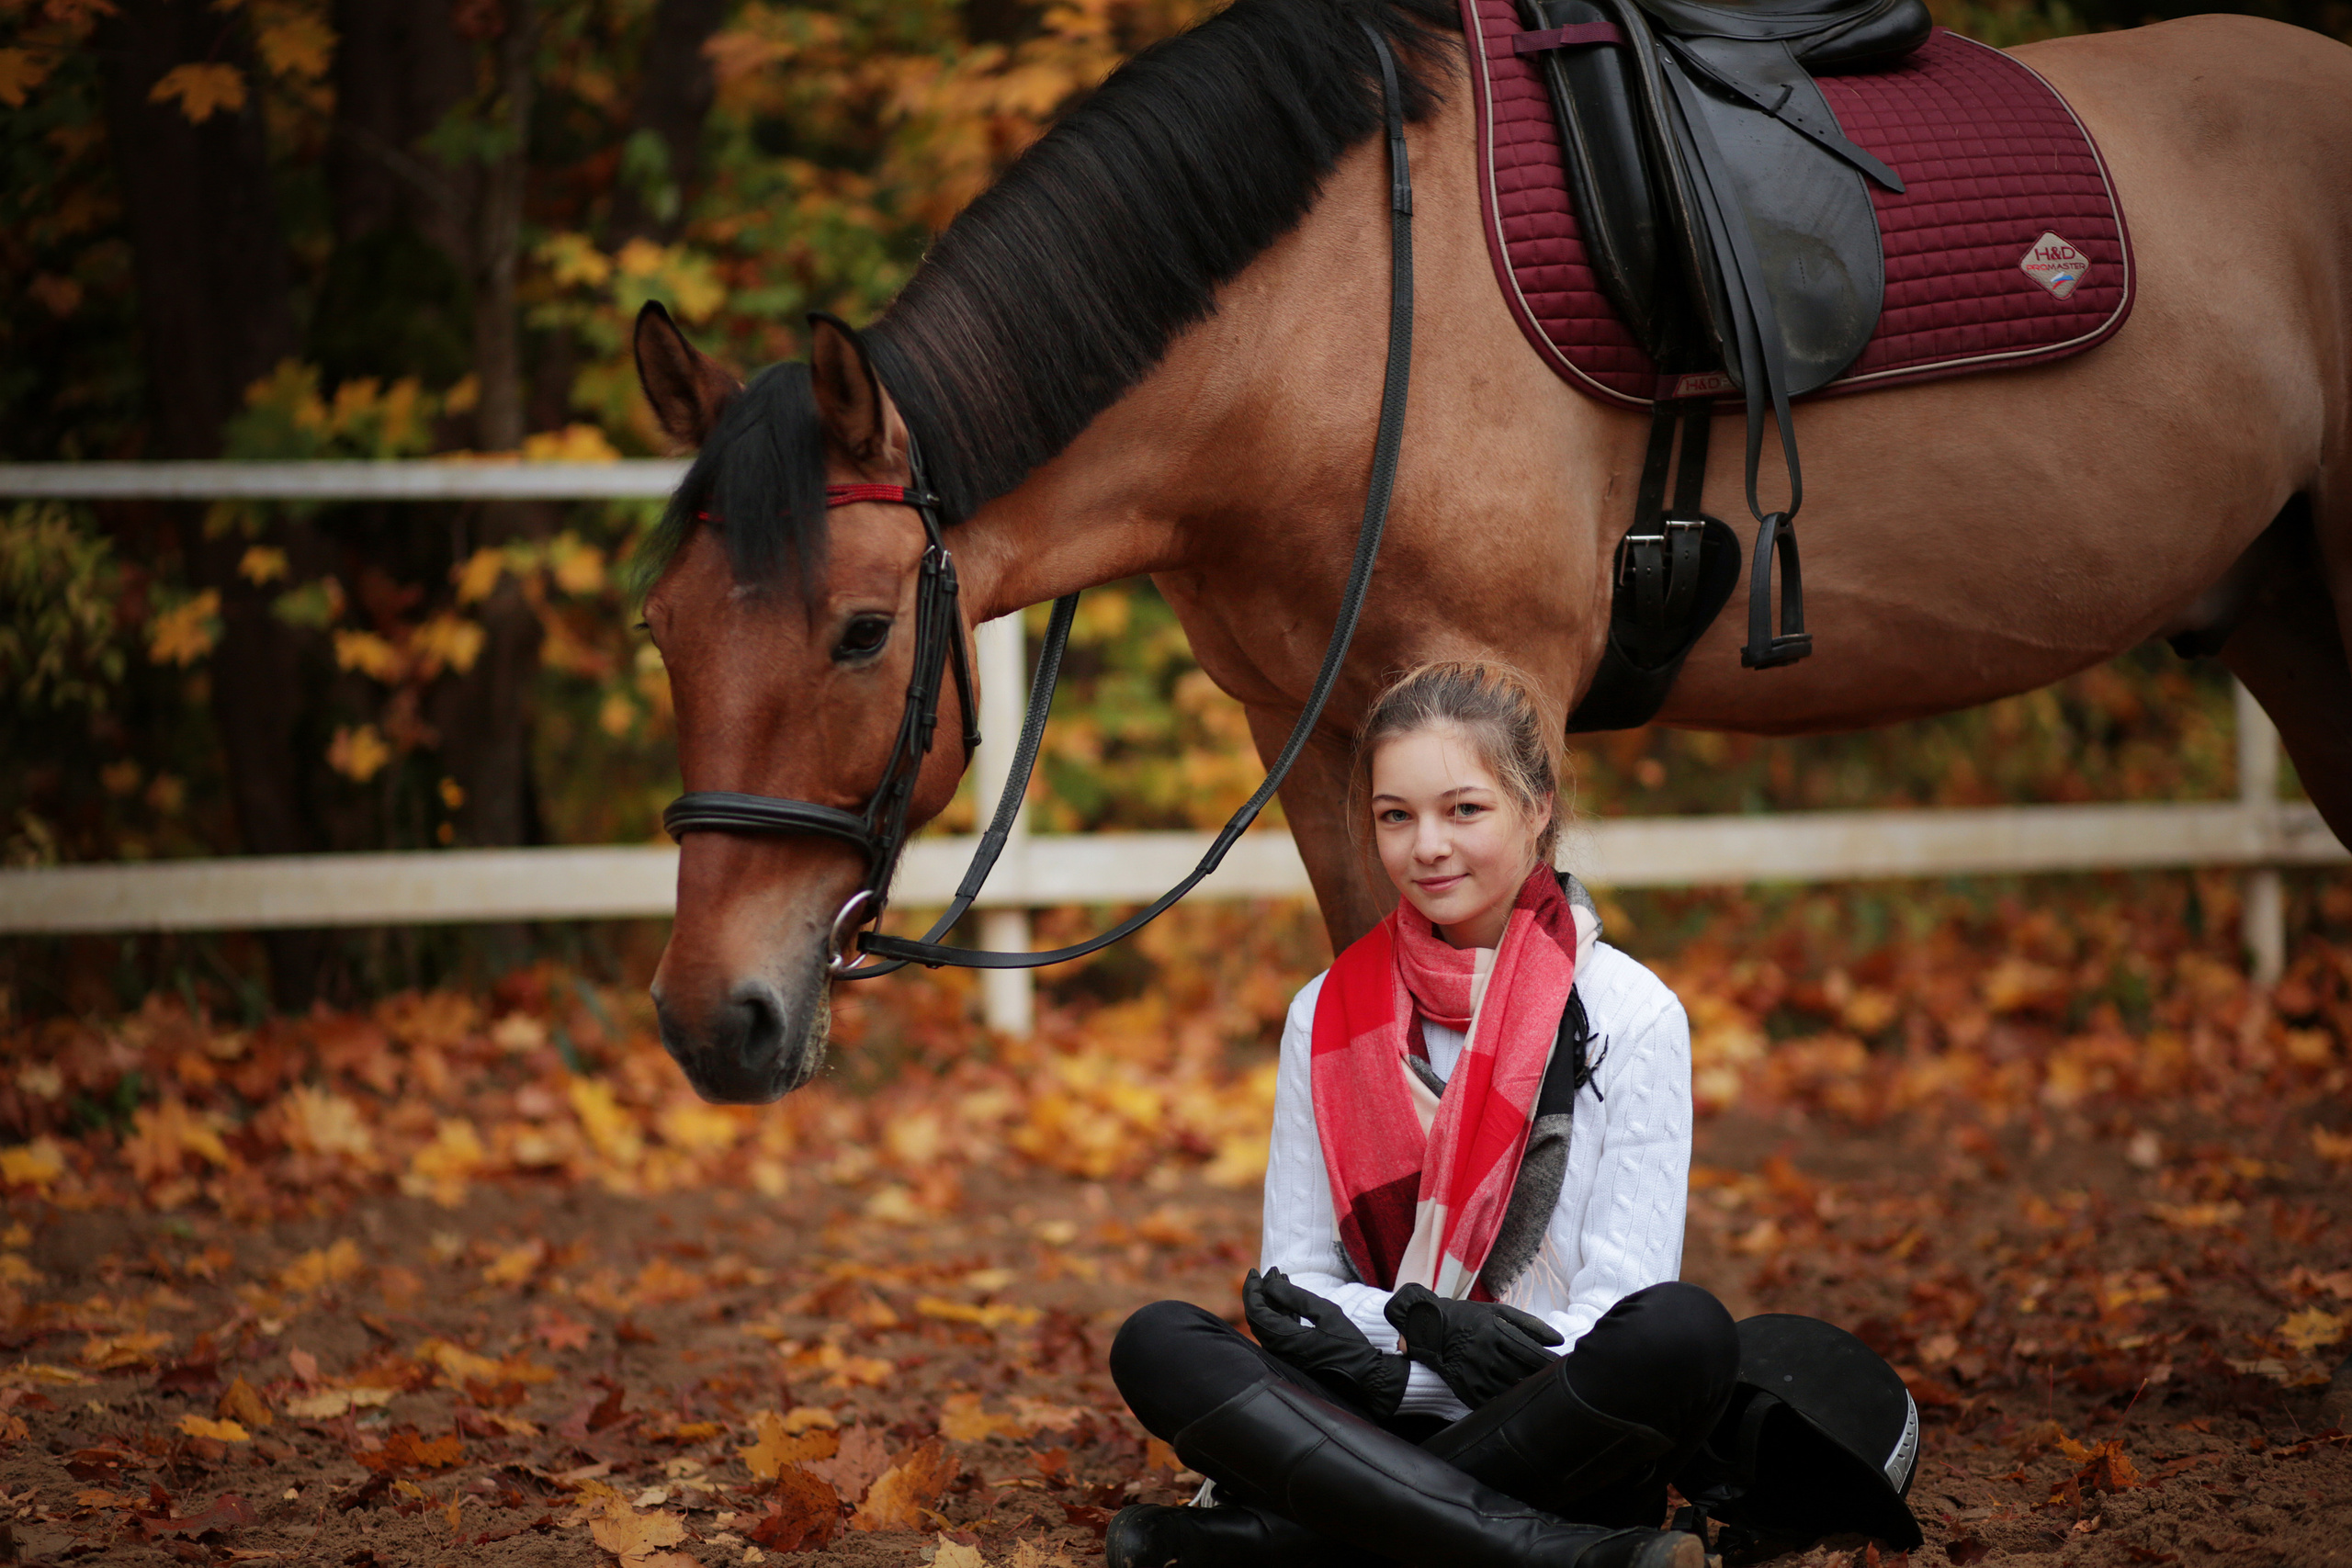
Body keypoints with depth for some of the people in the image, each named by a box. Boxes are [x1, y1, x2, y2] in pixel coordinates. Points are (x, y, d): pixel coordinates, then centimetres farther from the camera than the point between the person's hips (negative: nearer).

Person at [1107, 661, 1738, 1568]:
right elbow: (1295, 1278, 7)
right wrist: (1421, 1326, -16)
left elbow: (1625, 1305, -7)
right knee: (1155, 1345, -22)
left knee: (1685, 1332, -33)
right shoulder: (1327, 1016, 9)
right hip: (1383, 1425, 2)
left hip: (1567, 1448, -2)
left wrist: (1379, 1344, -19)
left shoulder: (1632, 1016, -2)